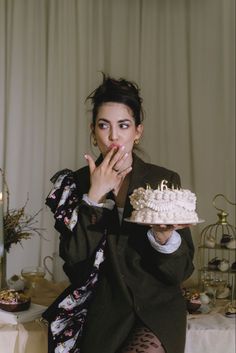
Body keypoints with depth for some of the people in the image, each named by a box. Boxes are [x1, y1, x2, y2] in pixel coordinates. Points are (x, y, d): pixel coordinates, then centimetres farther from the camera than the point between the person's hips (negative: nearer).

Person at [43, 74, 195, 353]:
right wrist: (95, 195, -16)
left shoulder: (165, 181, -3)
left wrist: (163, 236, -26)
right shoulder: (76, 183, 0)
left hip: (156, 309, -1)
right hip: (102, 309, 1)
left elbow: (180, 270, -5)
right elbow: (75, 260, -9)